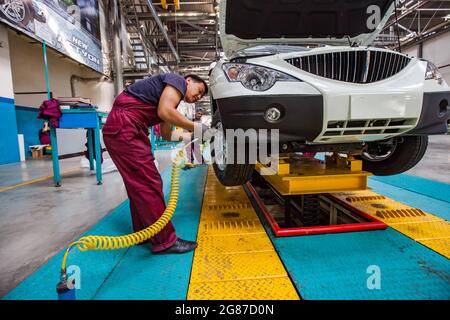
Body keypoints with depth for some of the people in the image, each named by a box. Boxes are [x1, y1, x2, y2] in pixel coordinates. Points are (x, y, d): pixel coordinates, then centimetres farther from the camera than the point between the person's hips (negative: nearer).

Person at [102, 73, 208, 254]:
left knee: (139, 185, 14)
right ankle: (165, 241, 0)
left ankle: (143, 232, 27)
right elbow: (164, 111, -19)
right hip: (124, 128, -10)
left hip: (119, 130, 10)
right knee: (149, 185, -9)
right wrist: (195, 127, -9)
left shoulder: (171, 96, 26)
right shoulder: (178, 80, -1)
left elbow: (166, 134, 26)